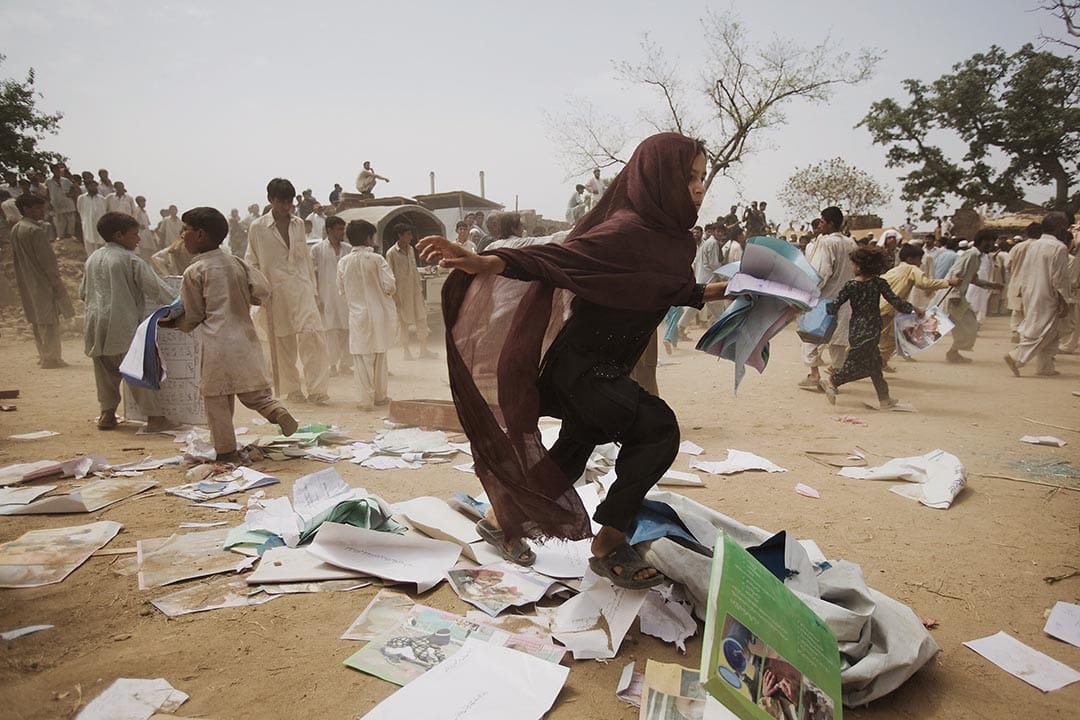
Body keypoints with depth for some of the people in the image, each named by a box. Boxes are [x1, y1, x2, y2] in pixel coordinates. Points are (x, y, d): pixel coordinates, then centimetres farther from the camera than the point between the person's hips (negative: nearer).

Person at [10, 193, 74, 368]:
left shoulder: (15, 230, 9)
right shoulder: (36, 230, -18)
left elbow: (15, 256, 15)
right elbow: (46, 259, -18)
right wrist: (57, 282, -14)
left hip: (26, 283, 9)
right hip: (42, 282, -9)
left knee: (37, 320, 15)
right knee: (50, 321, -2)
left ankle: (43, 356, 23)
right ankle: (51, 358, 1)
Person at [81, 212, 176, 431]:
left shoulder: (93, 258, 13)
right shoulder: (131, 260, -9)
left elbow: (83, 292, 21)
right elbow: (156, 288, -12)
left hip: (97, 324, 7)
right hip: (123, 325, -7)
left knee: (106, 370, 17)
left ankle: (107, 412, 22)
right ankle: (154, 416, -2)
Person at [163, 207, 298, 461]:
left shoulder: (194, 272, -4)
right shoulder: (237, 263, 7)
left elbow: (193, 317, 1)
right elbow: (262, 290, 1)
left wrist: (173, 323, 21)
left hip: (217, 345, -5)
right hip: (245, 338, 5)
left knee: (216, 400, 5)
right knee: (252, 392, 16)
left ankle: (227, 451, 9)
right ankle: (277, 411, -11)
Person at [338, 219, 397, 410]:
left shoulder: (343, 262, -2)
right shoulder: (376, 259, -10)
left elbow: (341, 290, 4)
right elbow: (389, 286, -13)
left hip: (357, 315, 1)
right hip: (378, 313, 0)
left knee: (362, 358, 5)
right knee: (379, 355, 14)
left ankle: (366, 399, 3)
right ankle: (379, 395, 24)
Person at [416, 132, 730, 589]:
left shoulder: (671, 239, 5)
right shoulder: (626, 230, -22)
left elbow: (673, 293, 23)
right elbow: (556, 259, -29)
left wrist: (721, 291, 22)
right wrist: (483, 263, -42)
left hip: (605, 367, 10)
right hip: (581, 364, -10)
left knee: (572, 457, 18)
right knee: (658, 429, -18)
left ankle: (503, 520, 39)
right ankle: (609, 544, -3)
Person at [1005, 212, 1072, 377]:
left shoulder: (1033, 245, 11)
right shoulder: (1059, 247, -13)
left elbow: (1024, 272, 15)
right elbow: (1059, 278, -14)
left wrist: (1023, 296, 20)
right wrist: (1064, 301, -9)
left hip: (1030, 295, 9)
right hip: (1047, 299, -8)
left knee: (1051, 333, 16)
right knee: (1042, 331, -5)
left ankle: (1045, 367, 18)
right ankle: (1016, 357, -15)